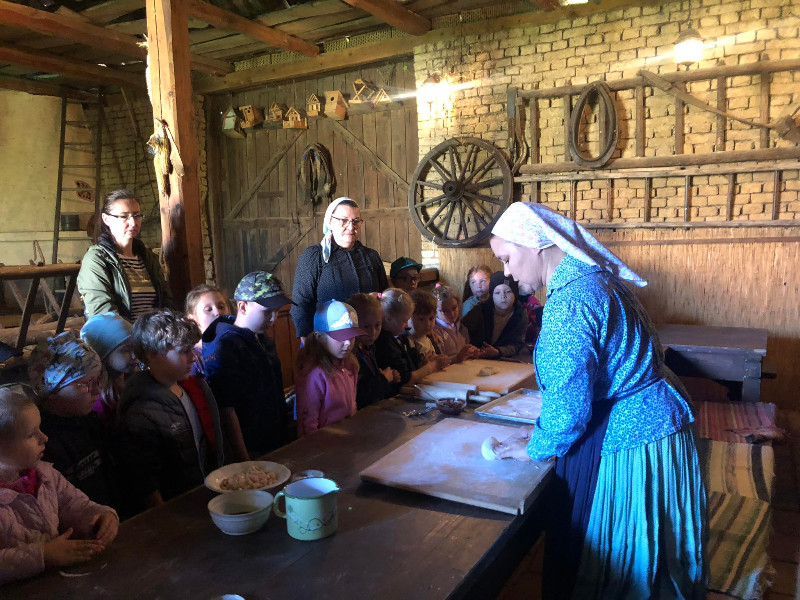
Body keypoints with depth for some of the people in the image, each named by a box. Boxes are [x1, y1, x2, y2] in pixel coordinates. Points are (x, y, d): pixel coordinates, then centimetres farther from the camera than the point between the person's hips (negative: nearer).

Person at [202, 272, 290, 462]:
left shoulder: (264, 341, 9)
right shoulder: (224, 348, -20)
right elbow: (225, 410, -23)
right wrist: (243, 460, -23)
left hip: (276, 445, 8)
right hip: (251, 452, -8)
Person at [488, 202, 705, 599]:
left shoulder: (569, 300, -24)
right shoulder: (592, 278, 8)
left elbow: (571, 402, -23)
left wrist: (535, 448, -6)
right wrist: (544, 430, 16)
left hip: (626, 446, -10)